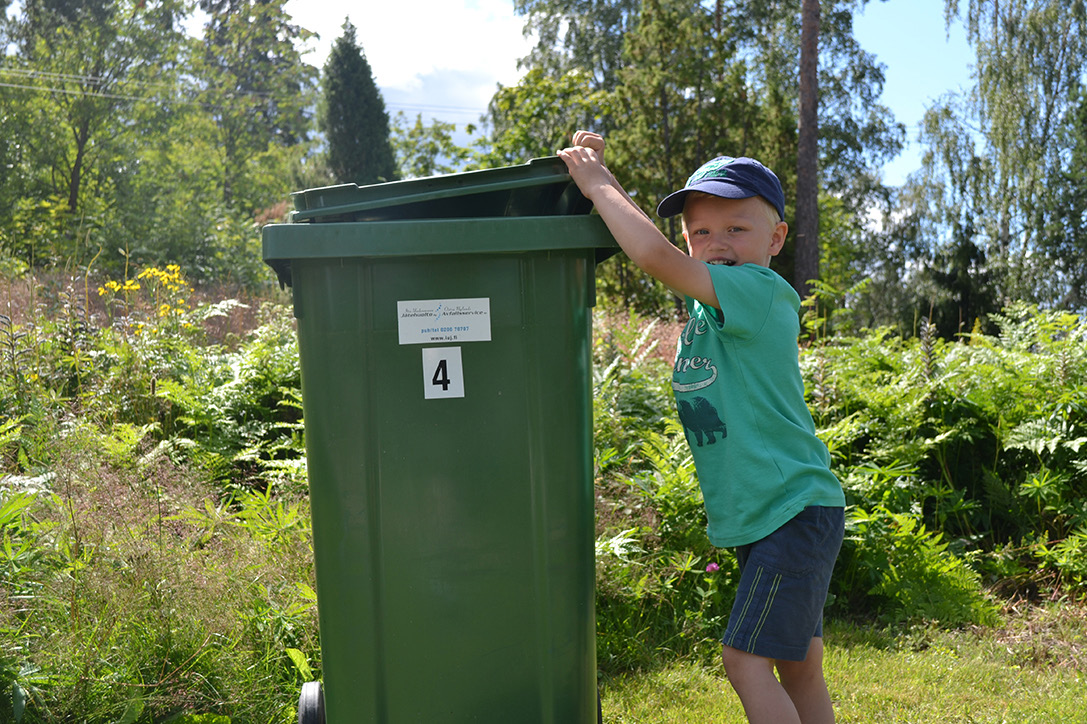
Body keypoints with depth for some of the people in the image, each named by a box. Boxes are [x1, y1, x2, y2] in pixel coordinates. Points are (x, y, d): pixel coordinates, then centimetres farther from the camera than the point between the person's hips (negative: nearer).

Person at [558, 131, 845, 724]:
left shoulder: (763, 291, -17)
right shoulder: (706, 296, 7)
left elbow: (654, 254, -28)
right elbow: (644, 235, 17)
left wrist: (598, 184, -15)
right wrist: (594, 172, 4)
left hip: (794, 512, -9)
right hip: (759, 517, 9)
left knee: (745, 657, -6)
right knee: (798, 667, 16)